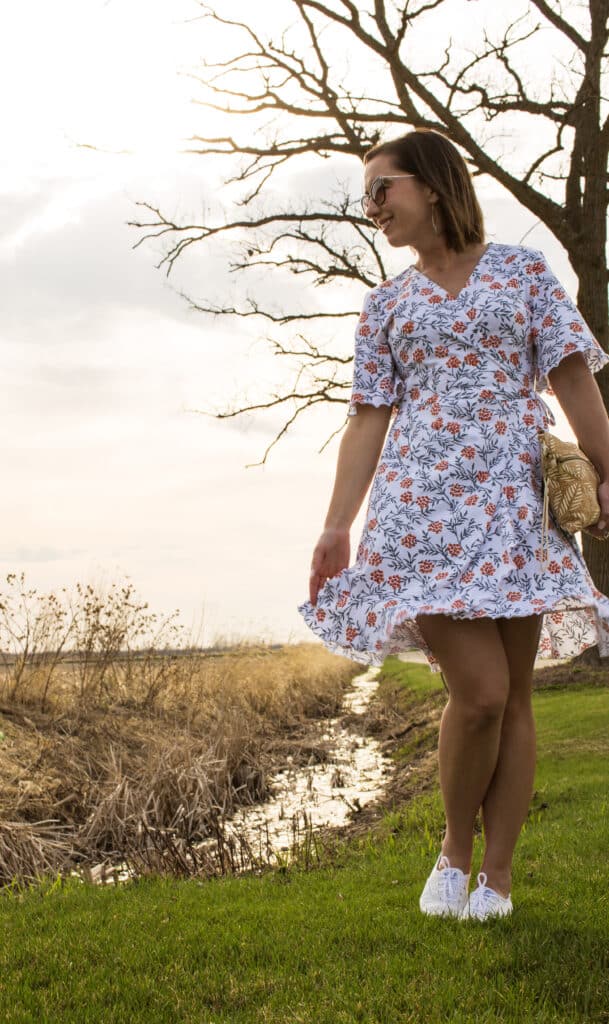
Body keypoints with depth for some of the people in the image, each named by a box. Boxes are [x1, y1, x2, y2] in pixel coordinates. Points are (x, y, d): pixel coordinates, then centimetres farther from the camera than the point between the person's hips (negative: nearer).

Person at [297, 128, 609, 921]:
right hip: (422, 506, 0)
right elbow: (368, 419, 9)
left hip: (515, 504, 0)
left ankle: (496, 876, 11)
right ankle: (455, 849, 12)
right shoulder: (386, 305, 13)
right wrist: (335, 527, 2)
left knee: (513, 693, 1)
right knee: (479, 692, -12)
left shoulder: (523, 271, 9)